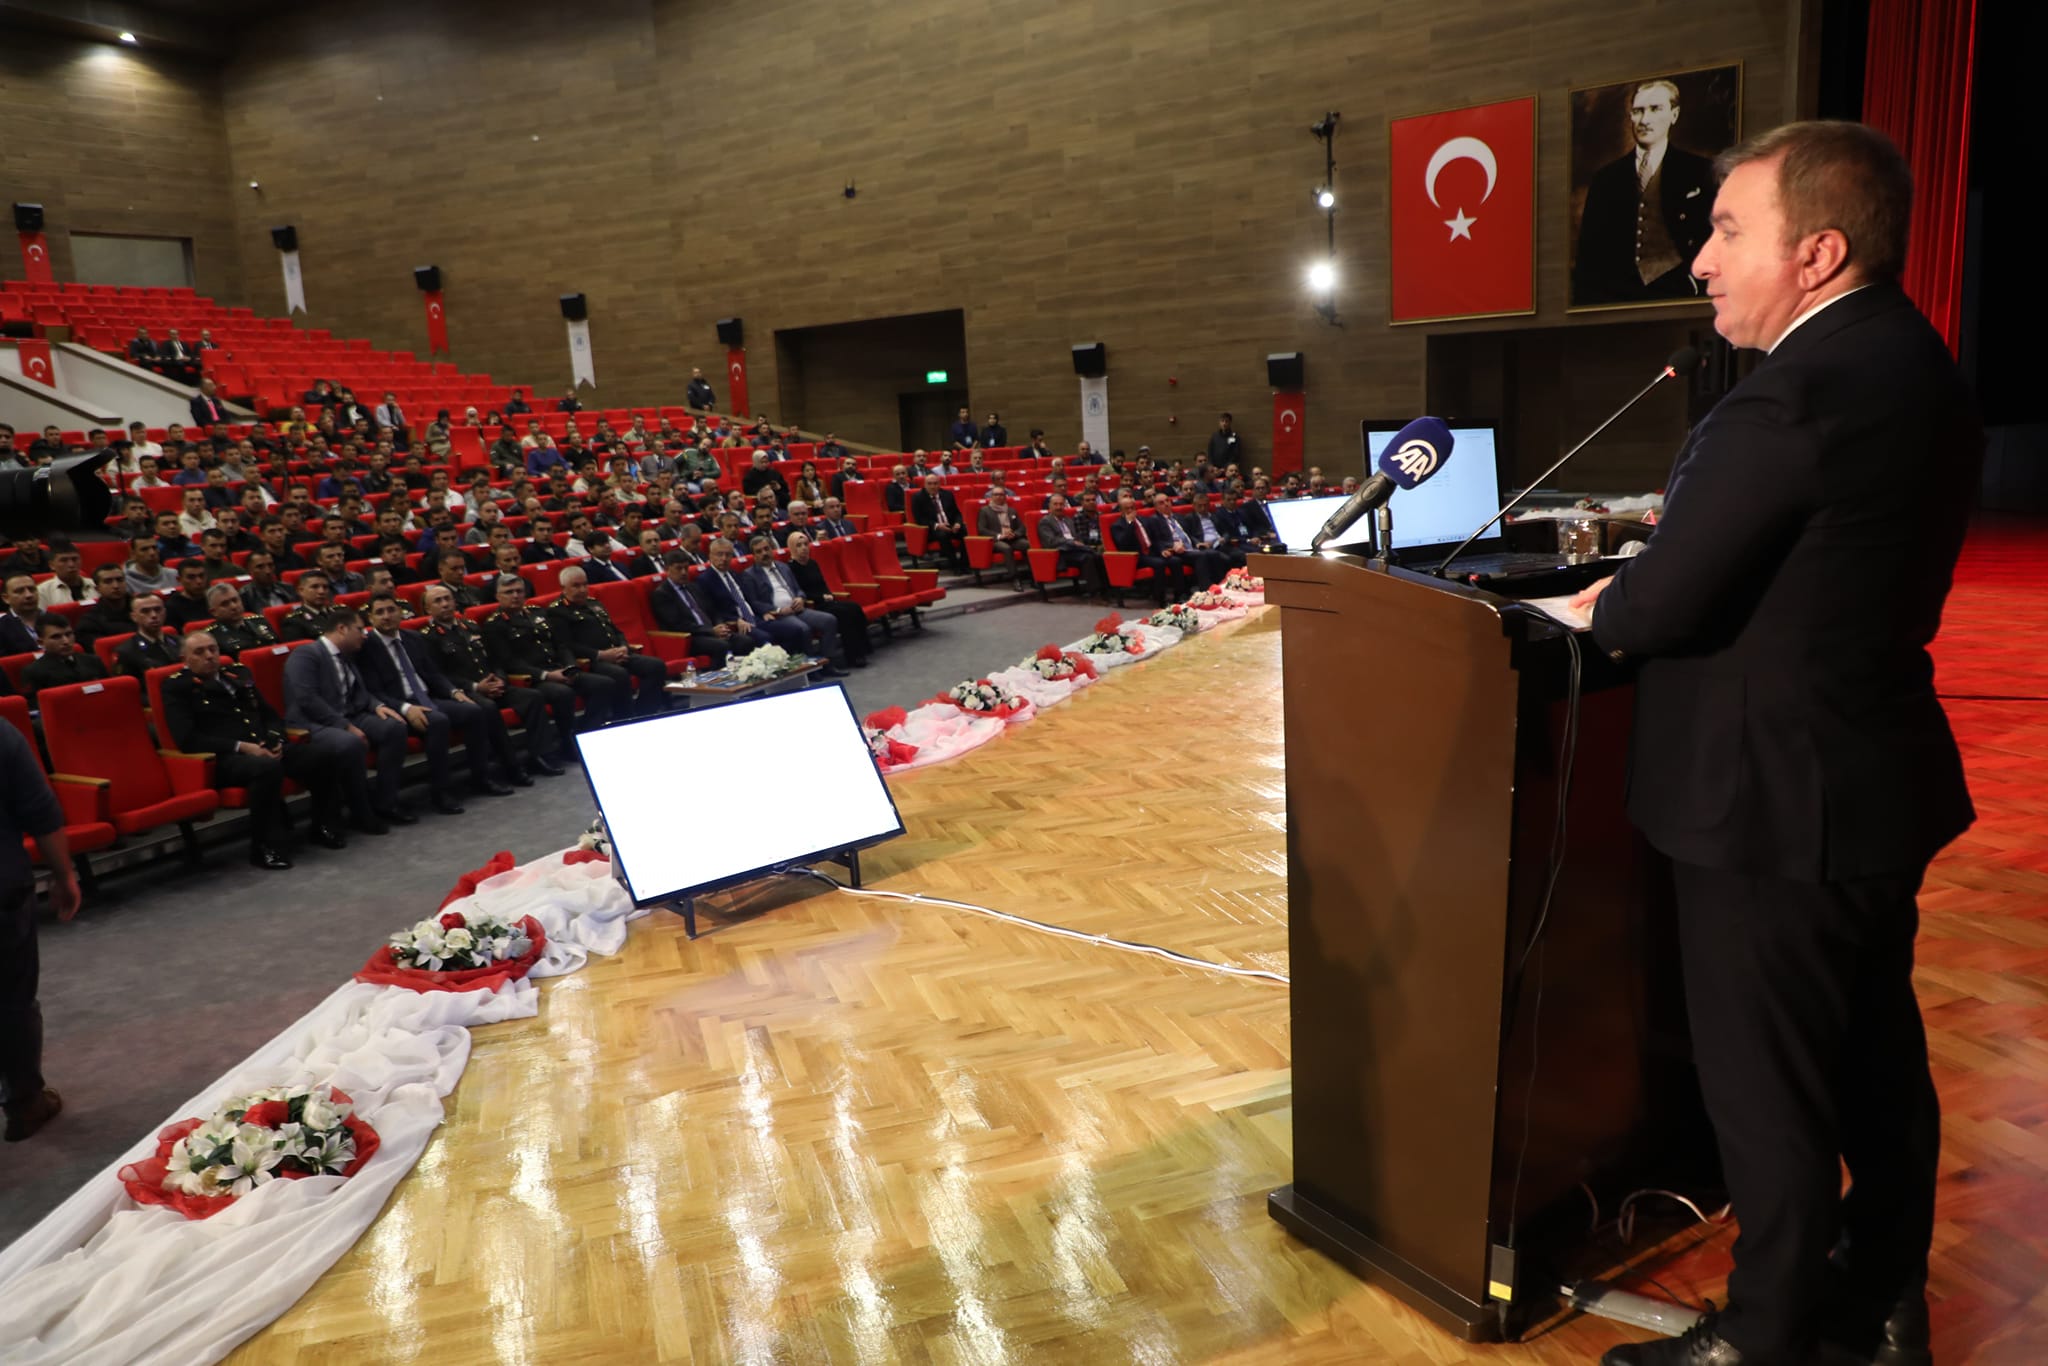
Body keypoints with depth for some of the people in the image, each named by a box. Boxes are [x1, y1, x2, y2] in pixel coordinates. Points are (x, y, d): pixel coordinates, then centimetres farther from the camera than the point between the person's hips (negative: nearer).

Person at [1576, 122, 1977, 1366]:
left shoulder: (1797, 397, -24)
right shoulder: (1920, 371, 7)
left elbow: (1660, 607, -22)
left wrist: (1595, 607, -2)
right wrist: (1655, 564, 5)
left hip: (1777, 807, -10)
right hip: (1878, 787, 10)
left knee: (1769, 1097, 6)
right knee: (1878, 1062, 22)